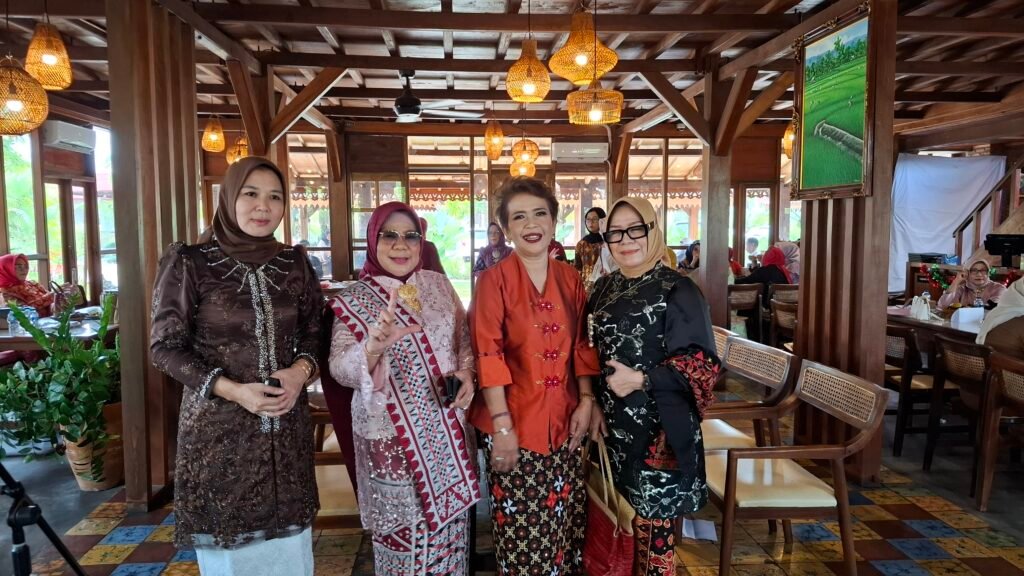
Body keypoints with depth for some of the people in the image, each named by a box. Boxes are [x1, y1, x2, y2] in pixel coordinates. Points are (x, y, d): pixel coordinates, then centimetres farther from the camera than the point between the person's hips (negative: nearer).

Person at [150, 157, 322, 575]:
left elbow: (314, 333, 11)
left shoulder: (294, 263, 5)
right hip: (218, 427, -3)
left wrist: (301, 370, -11)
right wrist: (232, 389, -18)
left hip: (287, 425, 4)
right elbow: (165, 347, -7)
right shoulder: (188, 262, -6)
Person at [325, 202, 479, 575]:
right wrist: (373, 348, -38)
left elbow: (464, 338, 14)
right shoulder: (354, 300, -8)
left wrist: (466, 372, -5)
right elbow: (340, 368, -18)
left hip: (447, 429, 4)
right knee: (403, 532, 8)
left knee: (449, 524, 16)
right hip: (393, 437, -4)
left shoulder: (439, 284, 4)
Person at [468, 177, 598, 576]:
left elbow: (582, 344, 8)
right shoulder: (494, 279, -9)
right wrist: (502, 424, -16)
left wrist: (586, 401, -1)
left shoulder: (569, 278, 5)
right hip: (514, 422, -4)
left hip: (563, 419, 4)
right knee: (521, 527, 6)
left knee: (566, 521, 16)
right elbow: (488, 355, -13)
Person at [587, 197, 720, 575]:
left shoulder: (678, 290, -9)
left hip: (659, 429, -5)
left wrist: (641, 381, -19)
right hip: (613, 425, 5)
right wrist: (593, 404, 1)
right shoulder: (604, 288, 9)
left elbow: (702, 364, -11)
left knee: (653, 527, 4)